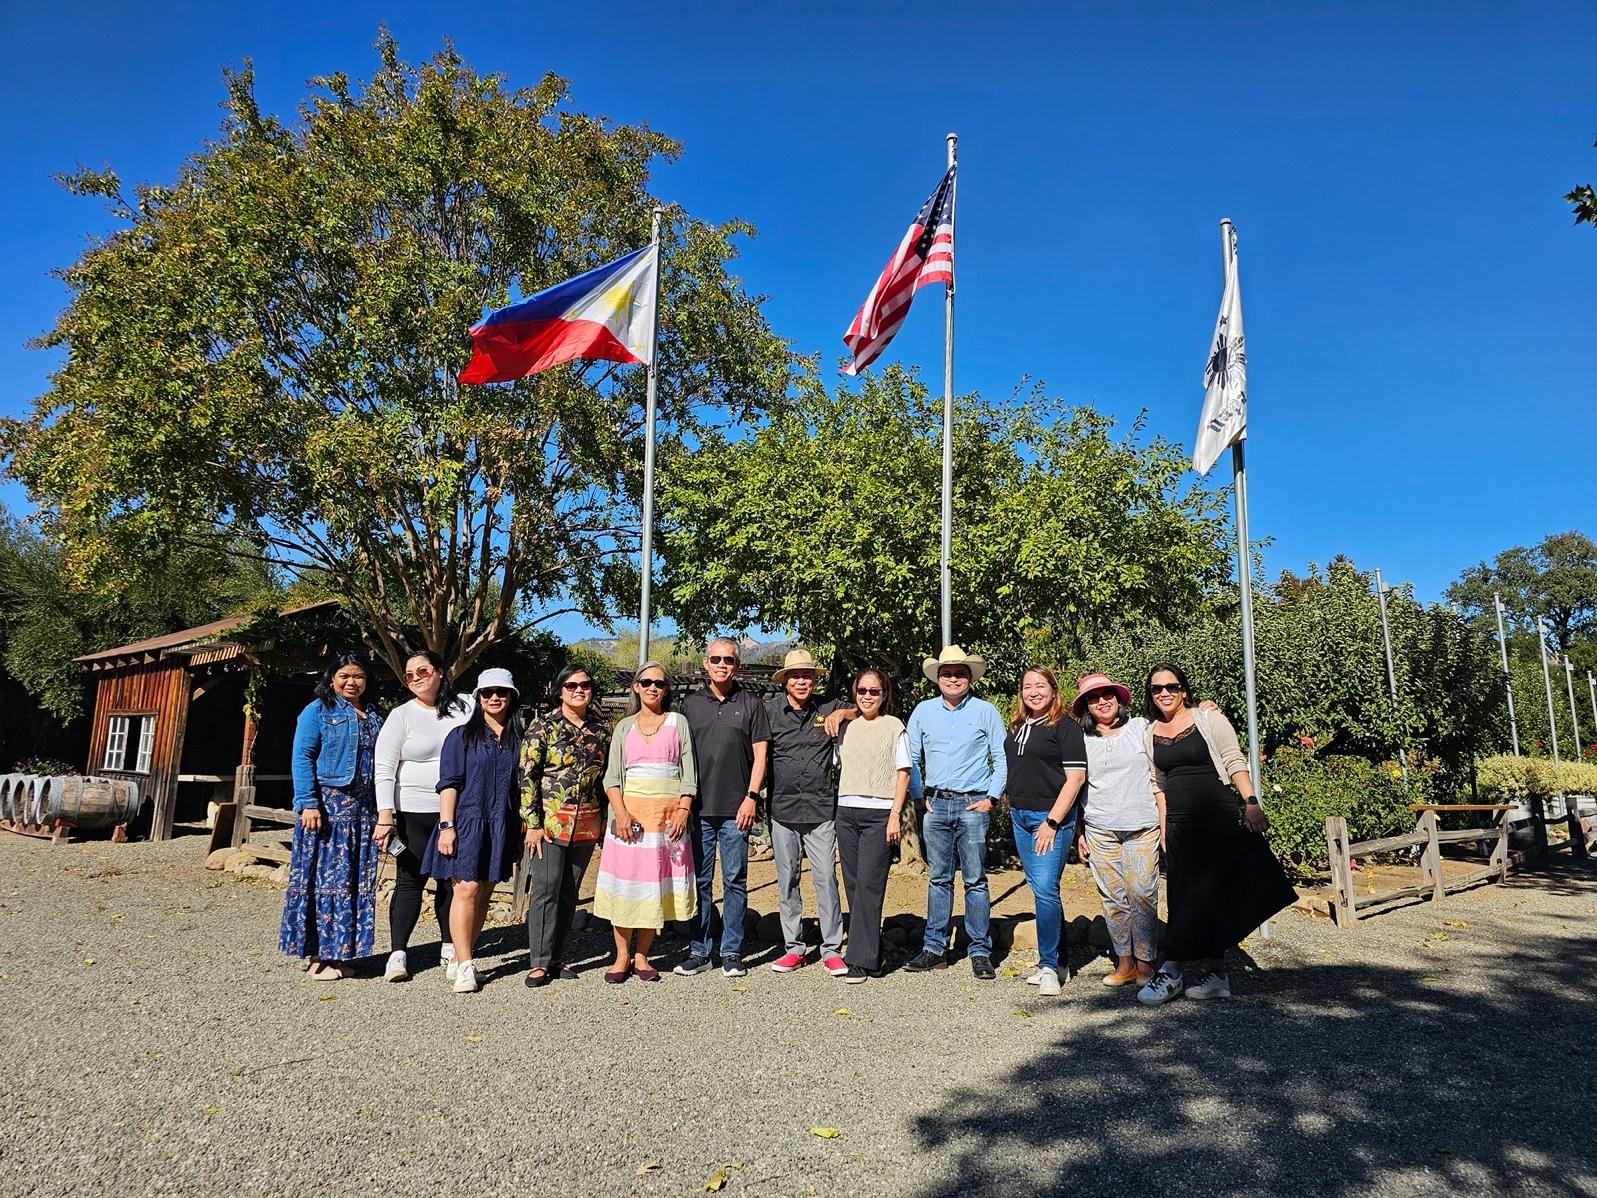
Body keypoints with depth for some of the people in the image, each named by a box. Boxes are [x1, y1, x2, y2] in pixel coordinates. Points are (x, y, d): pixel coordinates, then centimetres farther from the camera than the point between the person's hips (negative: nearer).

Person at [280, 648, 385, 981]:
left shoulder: (373, 717, 16)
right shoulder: (317, 711, -1)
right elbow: (302, 758, -8)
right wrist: (308, 803, -16)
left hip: (363, 809, 6)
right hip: (327, 804, -6)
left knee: (357, 881, 6)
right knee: (325, 877, -3)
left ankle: (336, 951, 15)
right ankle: (318, 954, 5)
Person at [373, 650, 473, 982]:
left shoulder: (465, 706, 4)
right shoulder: (401, 716, -1)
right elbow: (384, 769, -6)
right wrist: (385, 817, -14)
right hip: (414, 813, -2)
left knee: (453, 880, 10)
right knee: (410, 881, -1)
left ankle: (450, 946, 23)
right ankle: (398, 952, 8)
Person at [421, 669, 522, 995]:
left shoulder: (517, 739, 11)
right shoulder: (462, 736, 2)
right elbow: (449, 784, -2)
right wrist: (446, 825, -10)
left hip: (501, 827, 4)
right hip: (467, 822, -3)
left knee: (484, 895, 6)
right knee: (467, 889, -9)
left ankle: (459, 960, 17)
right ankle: (465, 966, -5)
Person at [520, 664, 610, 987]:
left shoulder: (602, 729, 8)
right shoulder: (543, 726, -4)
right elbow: (528, 776, -7)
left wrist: (605, 821, 11)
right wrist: (533, 823, -11)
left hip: (586, 824, 4)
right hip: (549, 822, -4)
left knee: (569, 893, 11)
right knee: (545, 890, -2)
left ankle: (556, 957, 21)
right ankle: (539, 962, 8)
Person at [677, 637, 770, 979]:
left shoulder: (750, 703, 6)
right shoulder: (690, 704, 10)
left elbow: (760, 754, 3)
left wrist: (751, 797, -6)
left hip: (736, 809, -2)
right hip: (698, 808, 2)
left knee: (735, 882, 3)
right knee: (699, 881, 7)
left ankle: (732, 952, 12)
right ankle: (699, 951, 15)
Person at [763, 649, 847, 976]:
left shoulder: (828, 709, 3)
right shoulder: (770, 710, 2)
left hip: (821, 809, -1)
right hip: (783, 810, 1)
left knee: (826, 878, -1)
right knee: (787, 880, 8)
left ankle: (831, 949, 9)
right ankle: (794, 948, 20)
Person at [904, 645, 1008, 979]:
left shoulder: (985, 711, 2)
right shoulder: (923, 711, 8)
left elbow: (1002, 758, 3)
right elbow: (911, 758, 13)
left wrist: (992, 797, -5)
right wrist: (918, 796, 6)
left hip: (973, 805, -2)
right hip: (936, 805, 3)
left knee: (975, 880, 0)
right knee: (938, 879, 8)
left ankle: (981, 952, 7)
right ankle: (934, 948, 15)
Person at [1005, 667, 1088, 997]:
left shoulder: (1066, 727, -7)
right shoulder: (1017, 728, 13)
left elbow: (1076, 777, -13)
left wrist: (1052, 822, -17)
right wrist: (1012, 812, 15)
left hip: (1051, 818, -7)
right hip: (1020, 817, 7)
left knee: (1045, 888, -12)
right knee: (1040, 889, 11)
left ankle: (1048, 965, -1)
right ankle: (1058, 962, 20)